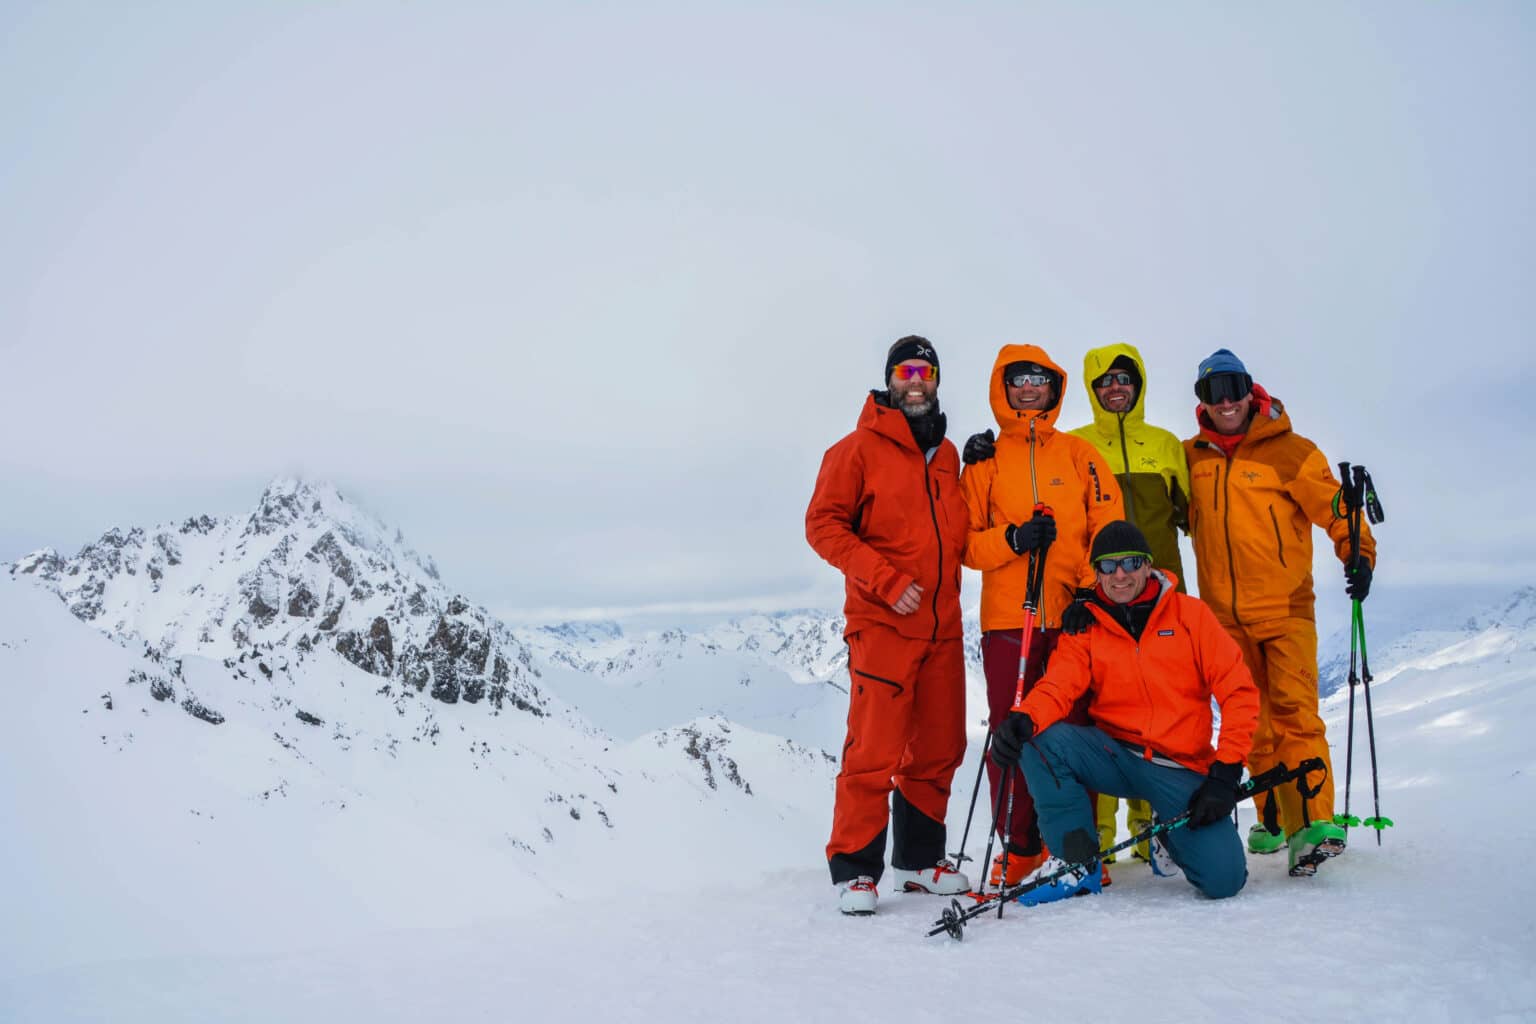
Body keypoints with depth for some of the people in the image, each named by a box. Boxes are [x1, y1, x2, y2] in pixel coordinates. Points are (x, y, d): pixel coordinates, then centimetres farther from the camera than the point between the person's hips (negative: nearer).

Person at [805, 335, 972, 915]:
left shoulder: (946, 454, 17)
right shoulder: (860, 448, -2)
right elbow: (823, 524, -8)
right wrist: (886, 581, -15)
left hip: (941, 624, 6)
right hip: (881, 623, -6)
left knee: (939, 748, 10)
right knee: (874, 751, -8)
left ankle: (919, 858, 24)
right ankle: (854, 867, 3)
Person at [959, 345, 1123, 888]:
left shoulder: (1080, 453, 11)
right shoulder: (984, 460, 9)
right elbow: (966, 541, 4)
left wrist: (1092, 586, -10)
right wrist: (1011, 539, -14)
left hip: (1076, 616, 0)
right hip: (1008, 617, 0)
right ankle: (1018, 847, 12)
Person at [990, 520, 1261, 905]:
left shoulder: (1189, 613, 0)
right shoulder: (1085, 627, 4)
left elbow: (1239, 693, -3)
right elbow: (1058, 687, -11)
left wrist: (1225, 773, -12)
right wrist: (1023, 719, -34)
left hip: (1180, 770, -1)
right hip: (1113, 755, 1)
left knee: (1223, 879, -19)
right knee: (1040, 740, -27)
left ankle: (1172, 832, 18)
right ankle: (1077, 862, -9)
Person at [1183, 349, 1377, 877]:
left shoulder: (1290, 452, -2)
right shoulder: (1191, 457, 8)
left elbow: (1335, 507, -4)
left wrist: (1358, 553, -19)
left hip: (1285, 609, -4)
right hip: (1225, 616, 4)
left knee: (1294, 711, -14)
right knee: (1253, 722, 9)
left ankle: (1315, 822, -14)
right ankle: (1276, 820, 19)